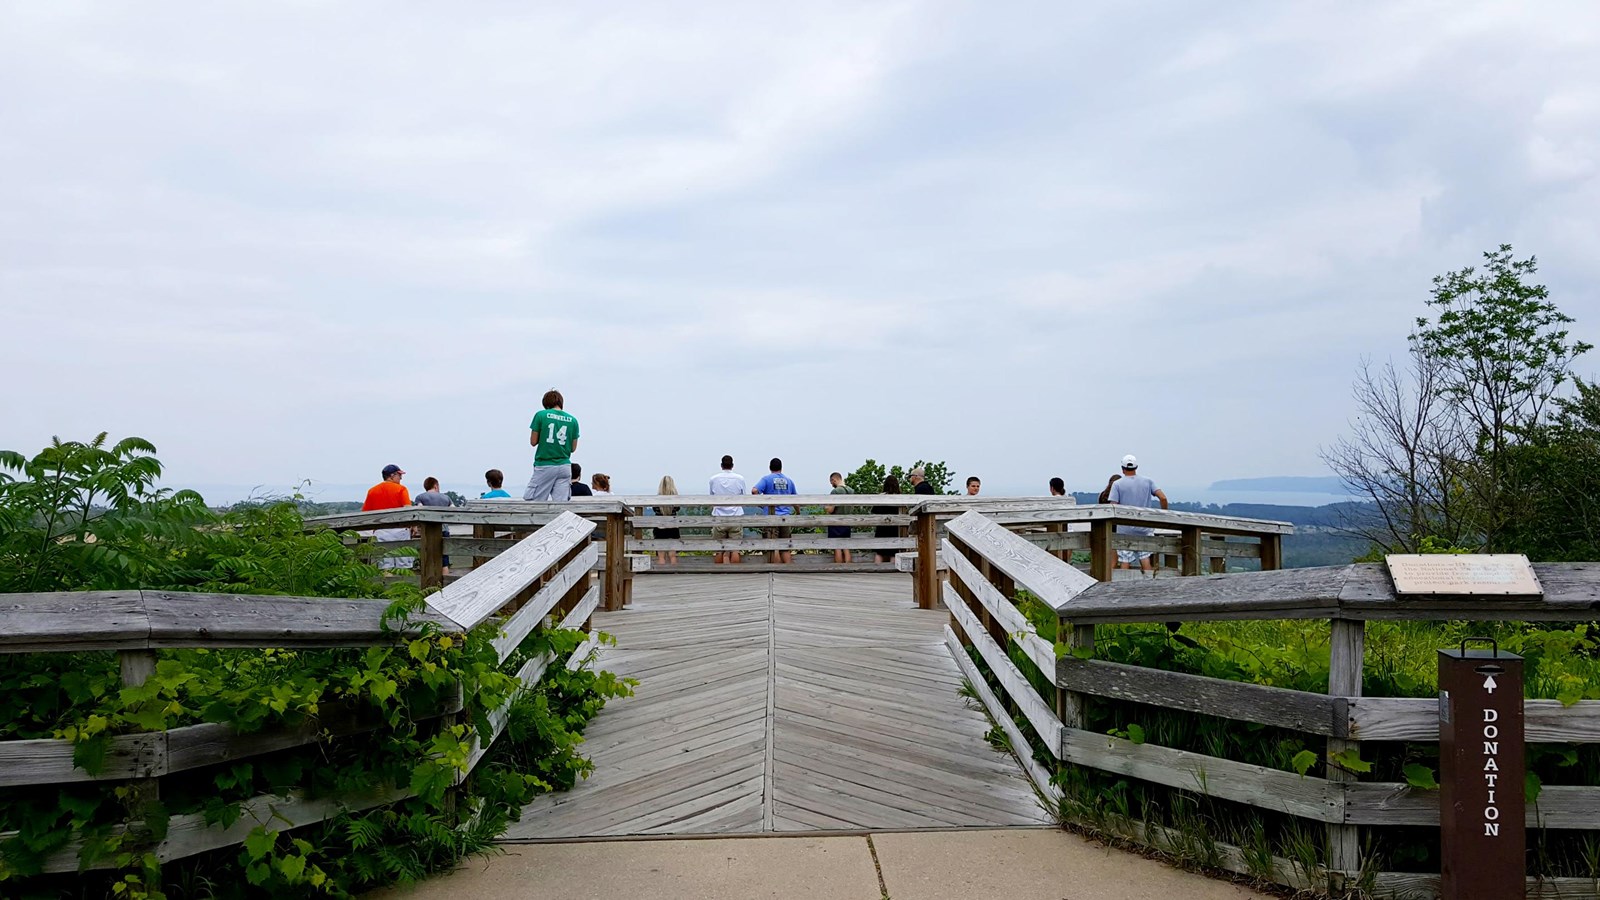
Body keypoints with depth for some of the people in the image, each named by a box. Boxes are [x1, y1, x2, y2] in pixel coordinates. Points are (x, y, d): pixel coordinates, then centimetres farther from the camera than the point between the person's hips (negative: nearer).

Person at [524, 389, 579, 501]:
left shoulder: (541, 415, -3)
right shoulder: (572, 420, 5)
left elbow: (533, 442, 0)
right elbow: (573, 448, 9)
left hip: (544, 466, -3)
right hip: (564, 466, 3)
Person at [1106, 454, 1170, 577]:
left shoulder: (1117, 484, -4)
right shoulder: (1147, 481, 4)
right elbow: (1163, 498, -3)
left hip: (1125, 528, -2)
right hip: (1144, 527, 2)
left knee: (1125, 559, 2)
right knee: (1145, 556, 11)